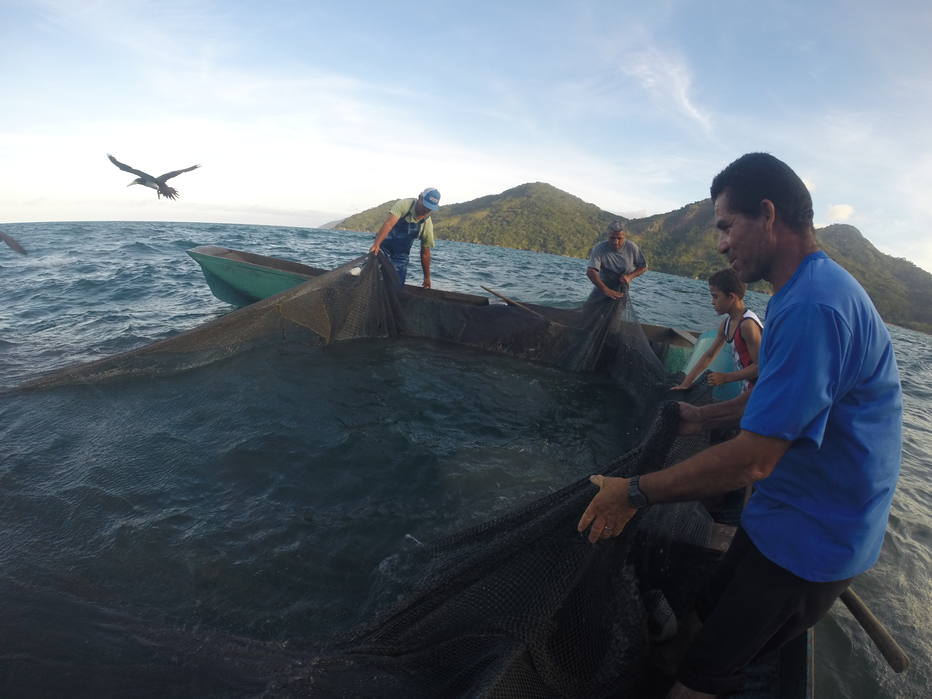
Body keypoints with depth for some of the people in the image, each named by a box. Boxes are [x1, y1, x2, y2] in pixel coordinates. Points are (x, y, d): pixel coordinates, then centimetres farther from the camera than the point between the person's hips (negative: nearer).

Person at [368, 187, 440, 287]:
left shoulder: (427, 224, -10)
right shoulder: (404, 205, -20)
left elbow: (425, 253, -2)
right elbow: (388, 224, -34)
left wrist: (427, 277, 0)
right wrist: (376, 245, -49)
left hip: (401, 255, 3)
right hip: (384, 247, -3)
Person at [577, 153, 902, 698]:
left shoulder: (814, 308, -31)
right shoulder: (811, 288, 5)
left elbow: (752, 460, -32)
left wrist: (635, 493, -23)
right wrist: (703, 418, 20)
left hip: (811, 541, -9)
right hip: (788, 515, 9)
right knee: (712, 613, 23)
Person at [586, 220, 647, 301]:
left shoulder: (631, 248, -13)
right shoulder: (599, 249, -23)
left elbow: (644, 266, 0)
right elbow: (590, 271, -36)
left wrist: (629, 276, -21)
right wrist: (606, 290, -47)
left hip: (621, 293, 1)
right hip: (602, 289, -1)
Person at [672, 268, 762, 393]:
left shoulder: (748, 324, -20)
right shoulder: (726, 324, 6)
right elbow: (709, 356, 13)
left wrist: (725, 377, -16)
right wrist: (685, 383, 10)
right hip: (748, 388, 8)